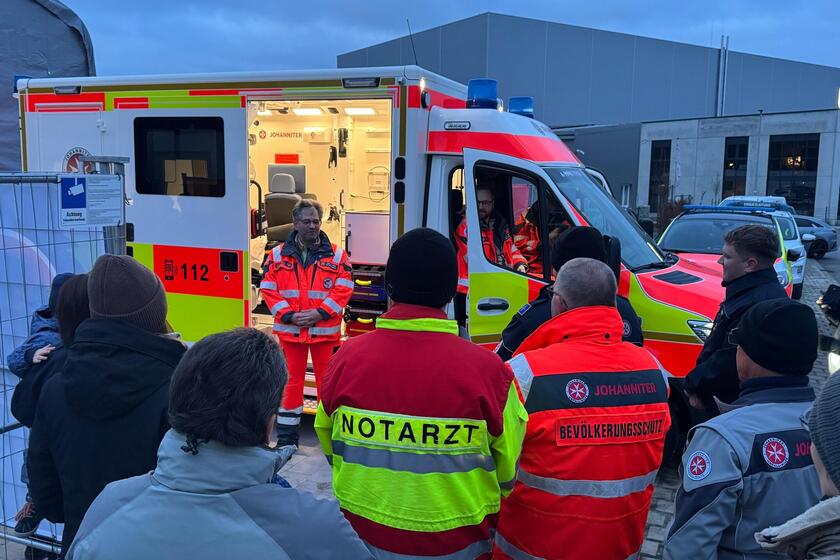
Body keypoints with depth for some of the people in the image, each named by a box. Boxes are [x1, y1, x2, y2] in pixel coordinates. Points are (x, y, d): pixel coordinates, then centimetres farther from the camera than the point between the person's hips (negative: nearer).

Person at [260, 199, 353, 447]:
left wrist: (320, 313, -13)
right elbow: (268, 289, 1)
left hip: (325, 330, -1)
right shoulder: (278, 255, 5)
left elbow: (344, 289, -3)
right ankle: (286, 440, 19)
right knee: (291, 381, 9)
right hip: (289, 330, 1)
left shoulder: (336, 255, 3)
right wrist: (289, 315, -10)